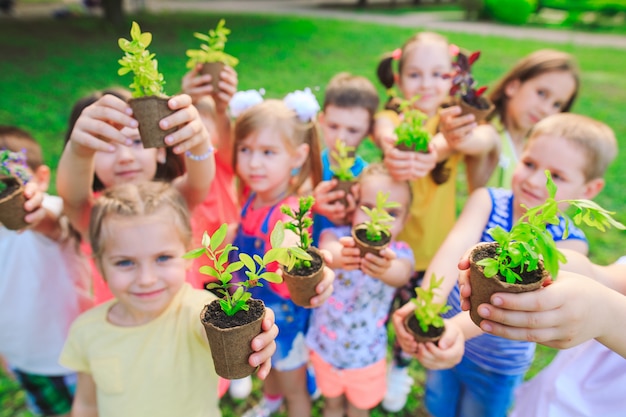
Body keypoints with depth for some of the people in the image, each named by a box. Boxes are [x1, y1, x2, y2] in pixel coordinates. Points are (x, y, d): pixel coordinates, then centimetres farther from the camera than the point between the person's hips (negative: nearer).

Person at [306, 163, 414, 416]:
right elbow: (326, 250, -43)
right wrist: (340, 256, -67)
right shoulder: (337, 235, -20)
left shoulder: (399, 253, -19)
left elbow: (401, 274, -42)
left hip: (366, 356, 0)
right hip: (324, 346, 0)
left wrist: (384, 269, -66)